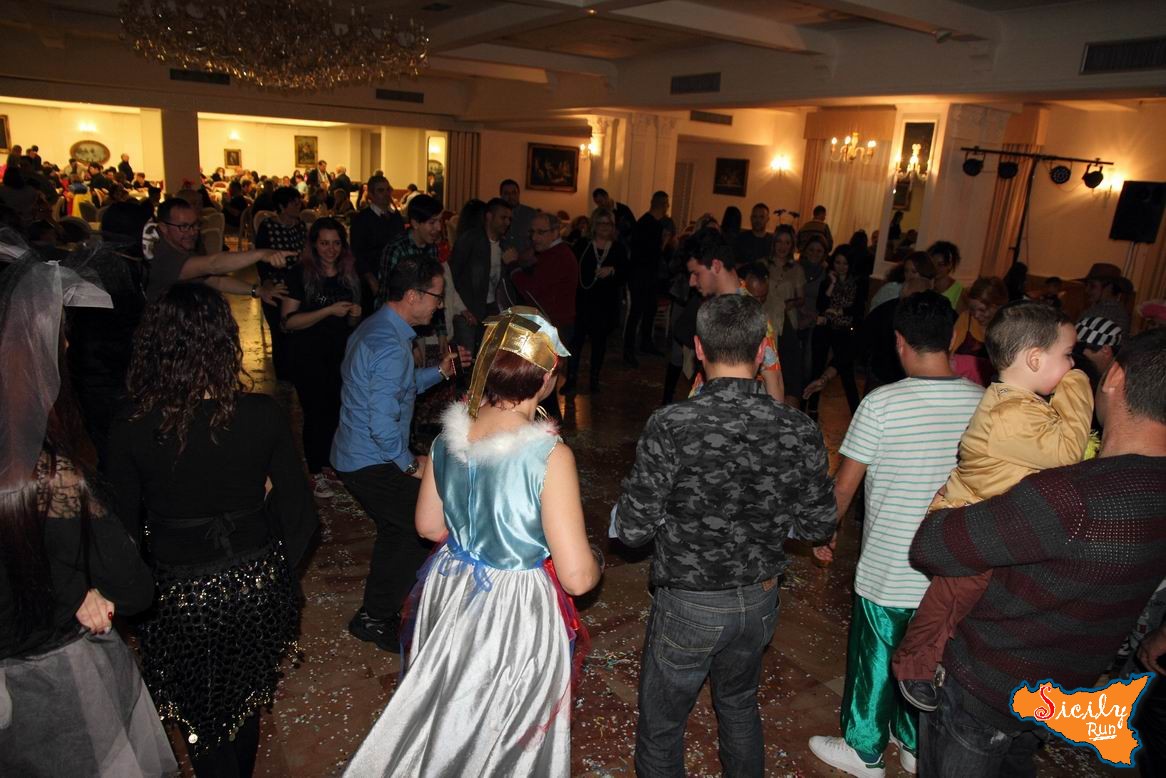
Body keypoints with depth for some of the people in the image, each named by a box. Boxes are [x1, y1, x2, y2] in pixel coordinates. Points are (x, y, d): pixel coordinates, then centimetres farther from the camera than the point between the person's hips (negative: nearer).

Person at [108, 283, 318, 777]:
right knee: (245, 703, 29)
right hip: (256, 585, 2)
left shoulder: (129, 433, -19)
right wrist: (274, 570, 7)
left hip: (181, 599, -2)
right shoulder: (263, 415, -17)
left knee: (204, 723, 23)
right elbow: (298, 512, -10)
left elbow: (123, 531, -9)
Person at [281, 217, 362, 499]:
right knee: (316, 412, -1)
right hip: (308, 356, -4)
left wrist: (355, 315, -6)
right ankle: (315, 473, 14)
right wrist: (329, 310, -21)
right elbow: (289, 321, -15)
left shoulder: (349, 275, 7)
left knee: (337, 409, 7)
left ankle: (328, 462, 27)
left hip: (340, 354, 5)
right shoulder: (300, 274, -8)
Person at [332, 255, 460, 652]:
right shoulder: (390, 346, -25)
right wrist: (411, 464, -14)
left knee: (398, 529, 22)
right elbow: (383, 425, -29)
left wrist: (439, 371, 12)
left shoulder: (375, 327, 8)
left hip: (354, 456, 10)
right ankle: (375, 618, 12)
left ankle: (377, 610, 36)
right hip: (372, 464, -10)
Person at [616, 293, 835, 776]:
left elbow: (632, 530, -19)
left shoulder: (671, 428, -25)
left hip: (689, 608, -4)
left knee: (661, 725, 19)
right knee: (739, 705, 31)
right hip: (760, 601, 4)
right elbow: (818, 526, -3)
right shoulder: (800, 432, -13)